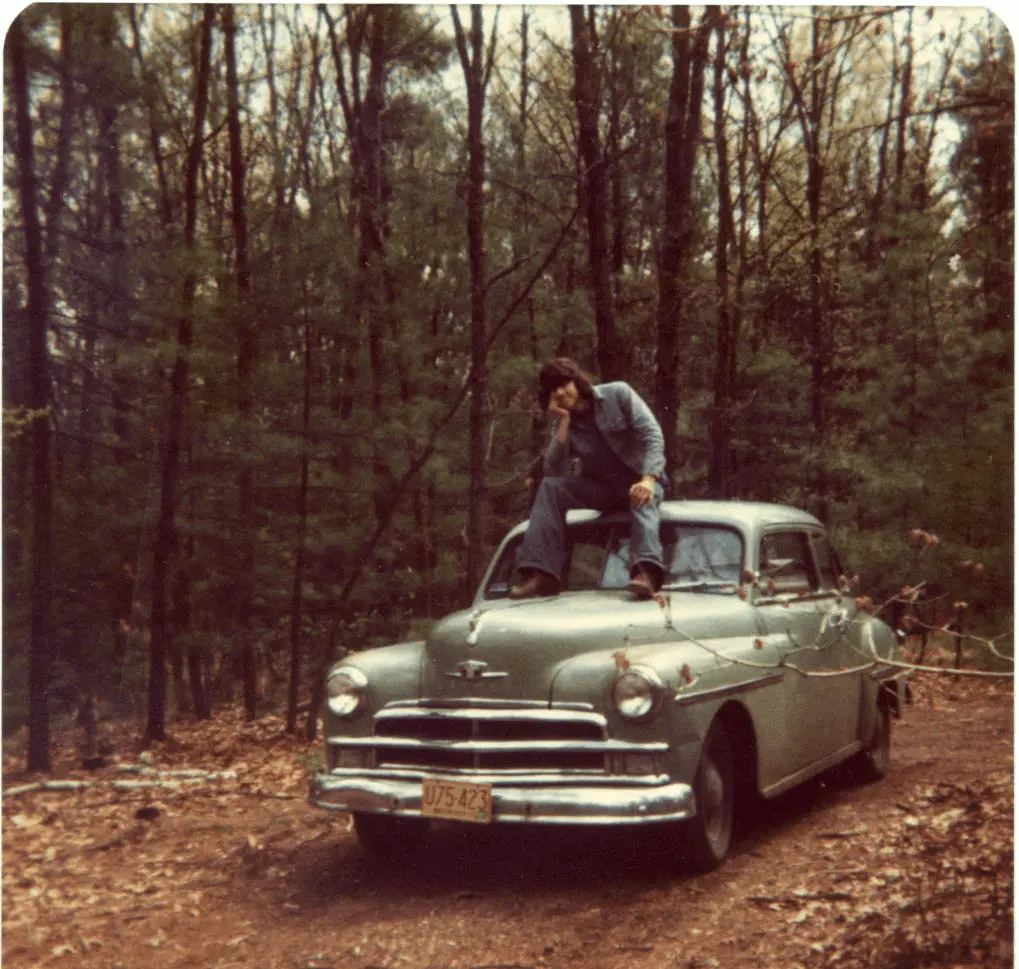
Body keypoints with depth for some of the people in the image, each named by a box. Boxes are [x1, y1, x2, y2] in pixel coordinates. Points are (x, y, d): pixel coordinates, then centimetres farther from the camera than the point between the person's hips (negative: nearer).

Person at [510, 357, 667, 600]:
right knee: (550, 486, -21)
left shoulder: (618, 394, -5)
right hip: (602, 488, 3)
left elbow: (652, 434, -14)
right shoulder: (565, 424, 3)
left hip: (639, 480, -3)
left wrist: (648, 480, -29)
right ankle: (542, 573, -32)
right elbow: (554, 471, -11)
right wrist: (564, 423, -16)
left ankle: (647, 571, -62)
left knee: (642, 500, -39)